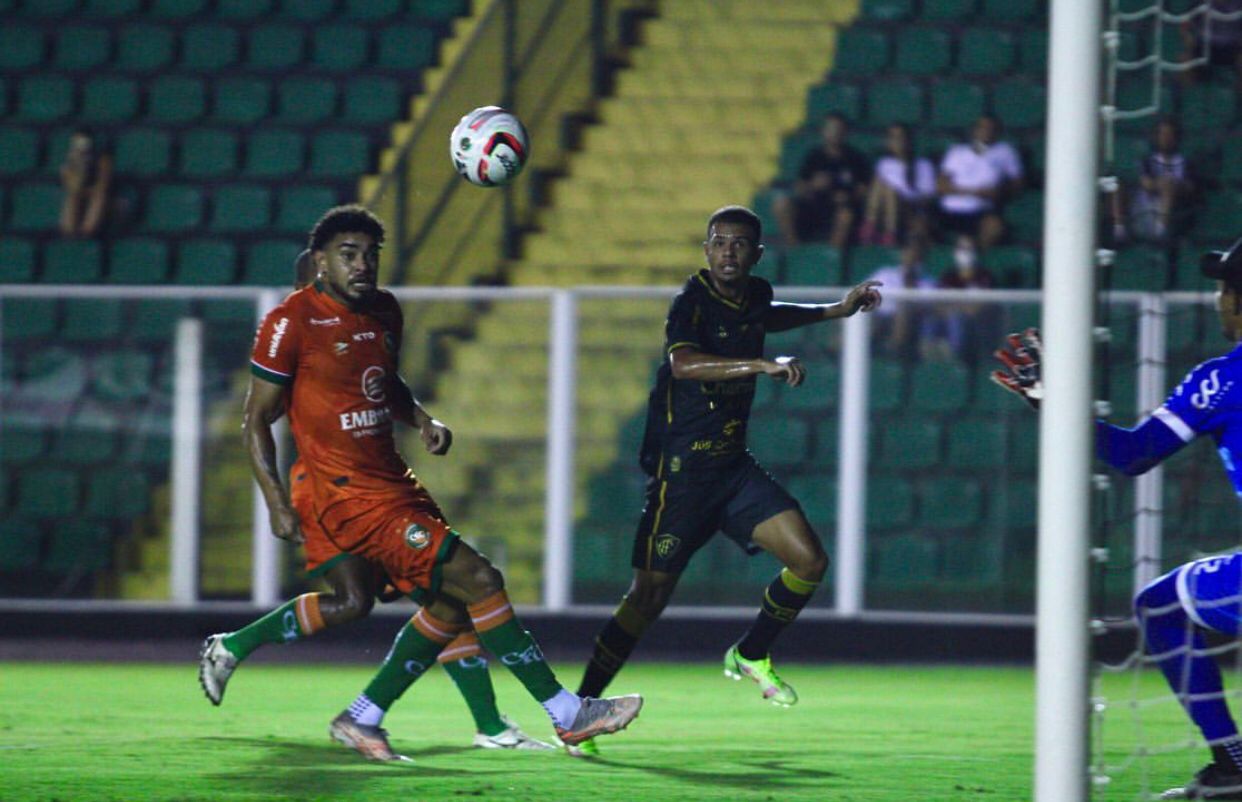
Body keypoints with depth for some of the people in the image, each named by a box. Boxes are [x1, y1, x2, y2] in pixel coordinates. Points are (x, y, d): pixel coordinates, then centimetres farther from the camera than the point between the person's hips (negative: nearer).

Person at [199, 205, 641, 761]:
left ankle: (362, 719, 17)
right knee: (478, 581, -14)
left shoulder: (385, 313, 11)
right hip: (347, 495, -9)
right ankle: (568, 714, -9)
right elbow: (257, 418, -7)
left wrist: (423, 422, 8)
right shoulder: (292, 322, -11)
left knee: (450, 606, 8)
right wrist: (277, 502, -12)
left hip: (393, 483, 9)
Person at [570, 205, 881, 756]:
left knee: (808, 561, -6)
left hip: (734, 464, 7)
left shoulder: (755, 296, 7)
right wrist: (762, 365, -42)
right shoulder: (692, 303, -15)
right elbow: (684, 363, -36)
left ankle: (750, 656, 19)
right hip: (681, 470, -7)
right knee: (650, 596, -7)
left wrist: (835, 311, 32)